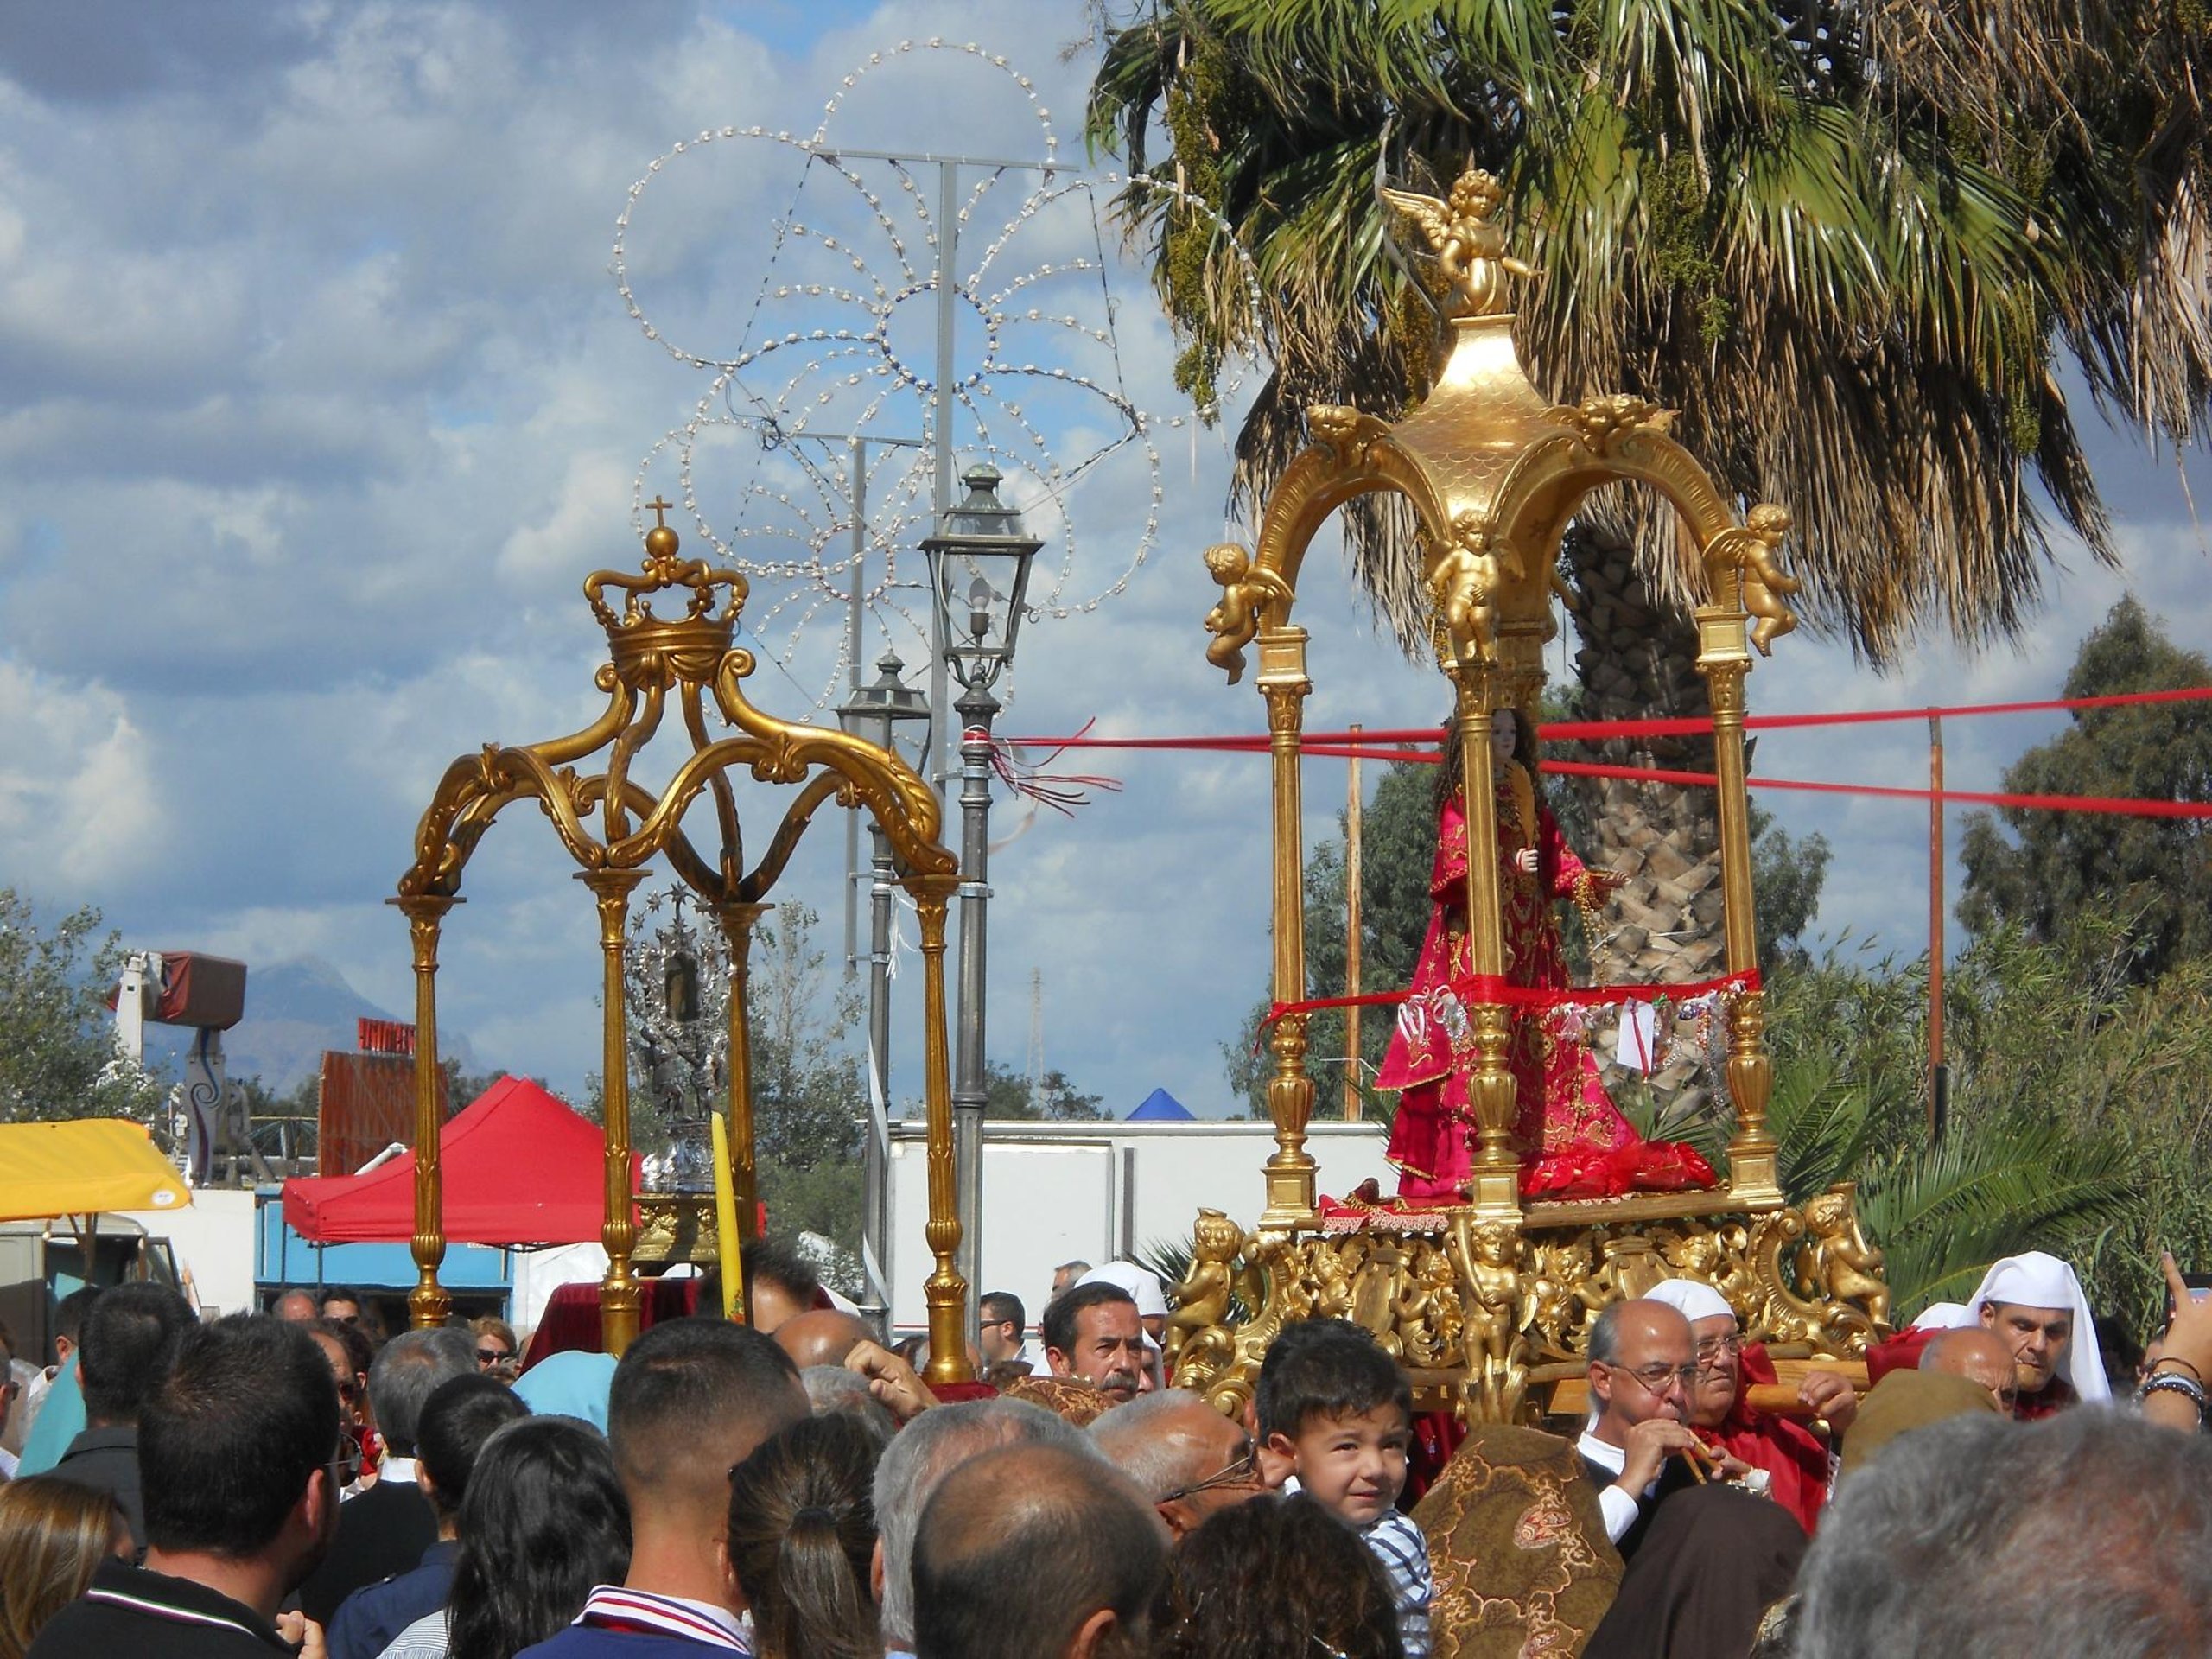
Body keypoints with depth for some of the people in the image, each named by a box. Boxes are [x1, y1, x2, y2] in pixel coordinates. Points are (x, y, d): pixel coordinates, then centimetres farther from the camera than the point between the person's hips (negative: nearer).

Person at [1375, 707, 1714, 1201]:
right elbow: (1455, 864, -12)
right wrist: (1508, 865, -25)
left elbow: (1556, 858, 14)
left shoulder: (1527, 798, 19)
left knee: (1545, 1043, 1)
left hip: (1531, 938, 7)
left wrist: (1590, 881, -3)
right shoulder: (1460, 802, 0)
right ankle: (1466, 1159, -17)